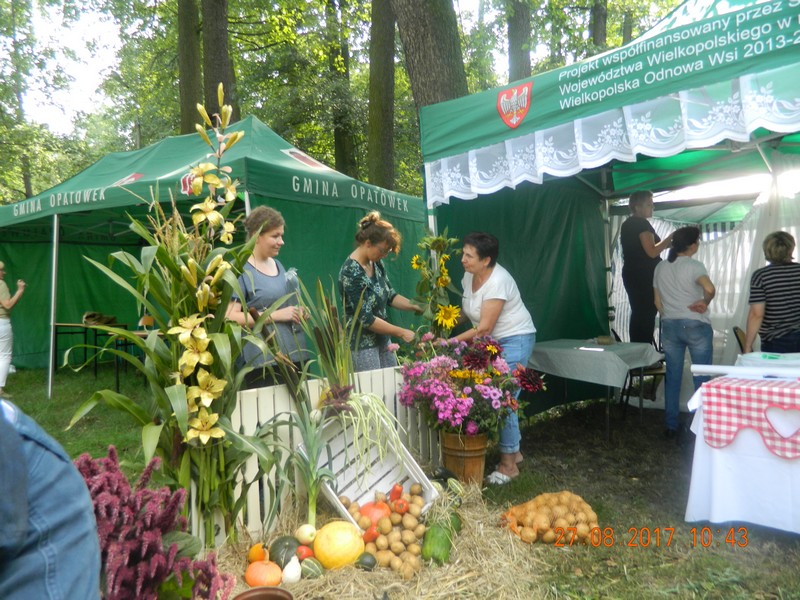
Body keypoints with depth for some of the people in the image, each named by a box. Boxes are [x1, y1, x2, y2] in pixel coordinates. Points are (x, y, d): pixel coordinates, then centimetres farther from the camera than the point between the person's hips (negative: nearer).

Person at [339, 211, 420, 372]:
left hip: (383, 339, 8)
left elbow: (390, 296, 13)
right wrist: (401, 332, -17)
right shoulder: (351, 273, -21)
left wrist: (416, 307, -1)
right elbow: (366, 319, -22)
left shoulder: (376, 264, 3)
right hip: (362, 344, -8)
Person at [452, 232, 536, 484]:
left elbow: (484, 328, -26)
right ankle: (514, 451, 26)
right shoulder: (469, 277, 0)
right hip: (493, 342, 8)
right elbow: (467, 311, 10)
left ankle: (508, 464, 3)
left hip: (514, 340, -8)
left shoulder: (497, 282, -26)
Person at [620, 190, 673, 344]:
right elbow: (652, 252, -18)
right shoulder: (642, 223, -12)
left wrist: (666, 243, 20)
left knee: (638, 315, 12)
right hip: (644, 277, -10)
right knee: (646, 317, -8)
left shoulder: (628, 224, 16)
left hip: (632, 275, 10)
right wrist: (670, 237, -10)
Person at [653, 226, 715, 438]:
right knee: (701, 378, 4)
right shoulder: (694, 266, -10)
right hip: (696, 326, -5)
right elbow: (710, 288, -28)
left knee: (673, 378, 10)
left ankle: (671, 426, 14)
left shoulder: (660, 267, 8)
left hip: (669, 326, 5)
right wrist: (705, 302, -10)